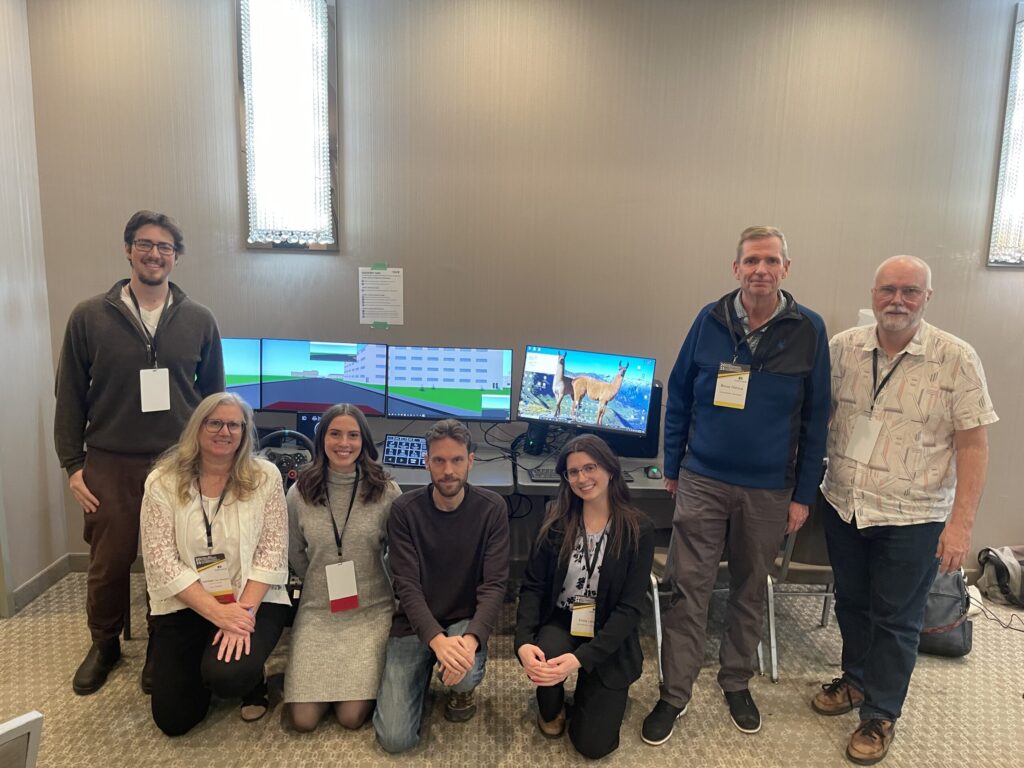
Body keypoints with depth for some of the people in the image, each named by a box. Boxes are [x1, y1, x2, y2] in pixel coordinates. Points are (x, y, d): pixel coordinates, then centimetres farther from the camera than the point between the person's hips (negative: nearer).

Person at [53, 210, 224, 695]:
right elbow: (69, 397, 3)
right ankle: (104, 646, 36)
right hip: (110, 466, 0)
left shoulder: (199, 321, 2)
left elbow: (214, 396, 9)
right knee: (108, 565, 11)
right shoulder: (89, 317, 0)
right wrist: (72, 465, 1)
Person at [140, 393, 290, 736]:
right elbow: (160, 560, -11)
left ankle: (253, 679, 11)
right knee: (174, 719, -1)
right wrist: (216, 612, -19)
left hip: (252, 600, -1)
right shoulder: (163, 481, -6)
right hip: (185, 605, 2)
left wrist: (244, 611, -21)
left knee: (228, 675, -27)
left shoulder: (265, 477, -6)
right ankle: (203, 666, 33)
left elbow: (271, 553, -8)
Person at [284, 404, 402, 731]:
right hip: (317, 610, 2)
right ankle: (330, 678, 26)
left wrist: (365, 584, 3)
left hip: (371, 610, -2)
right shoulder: (299, 493, -4)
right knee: (304, 719, -4)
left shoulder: (387, 492, -9)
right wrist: (321, 586, 11)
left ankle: (361, 677, 23)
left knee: (352, 717, -9)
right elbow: (295, 557, 10)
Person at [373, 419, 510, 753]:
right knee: (395, 738, -10)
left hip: (466, 620, 0)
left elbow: (494, 585, -15)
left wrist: (472, 638, -34)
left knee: (463, 672, -35)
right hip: (415, 624, 1)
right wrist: (437, 640, -34)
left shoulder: (492, 509, -11)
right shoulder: (404, 510, -11)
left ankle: (462, 690, 6)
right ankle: (426, 670, 22)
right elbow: (407, 586, -16)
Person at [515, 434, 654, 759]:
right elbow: (532, 586, -6)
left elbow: (631, 607, -16)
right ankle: (551, 707, 5)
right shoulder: (556, 521, -6)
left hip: (609, 638, -1)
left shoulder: (638, 529, -13)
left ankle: (589, 690, 28)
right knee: (544, 660, -33)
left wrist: (581, 658, -26)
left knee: (593, 744, -6)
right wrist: (523, 641, -24)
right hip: (560, 622, 2)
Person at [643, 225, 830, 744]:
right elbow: (679, 396, 5)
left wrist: (803, 494, 0)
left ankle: (736, 683, 35)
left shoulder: (808, 330, -3)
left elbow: (815, 419, 1)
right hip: (702, 481, 0)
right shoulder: (710, 320, -1)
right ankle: (674, 696, 16)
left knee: (750, 590, 15)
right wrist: (672, 467, 5)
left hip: (769, 490, 0)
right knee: (688, 588, 2)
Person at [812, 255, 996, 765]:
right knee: (850, 603, 20)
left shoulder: (956, 359, -11)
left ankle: (880, 716, 30)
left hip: (911, 518, -3)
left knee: (895, 620, 11)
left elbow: (973, 445, -10)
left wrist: (961, 522, -14)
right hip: (843, 506, 3)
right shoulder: (842, 348, -3)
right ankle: (856, 681, 44)